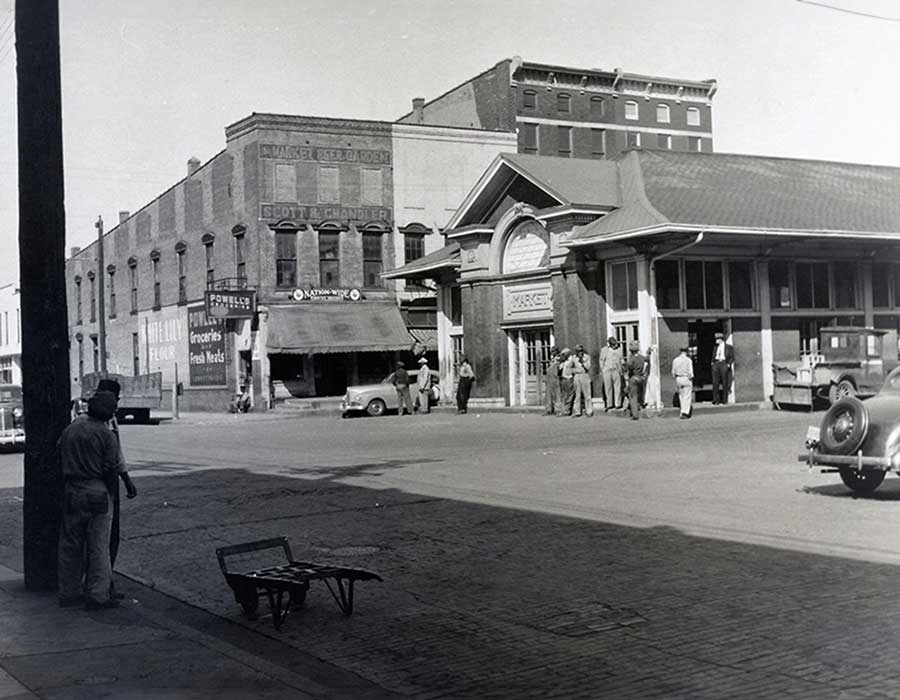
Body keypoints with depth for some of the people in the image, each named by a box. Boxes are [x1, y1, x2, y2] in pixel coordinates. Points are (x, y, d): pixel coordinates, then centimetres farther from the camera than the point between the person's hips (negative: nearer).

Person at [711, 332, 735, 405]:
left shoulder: (729, 347, 5)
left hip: (724, 364, -4)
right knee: (715, 382, -5)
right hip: (716, 363, 4)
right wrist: (713, 362, 6)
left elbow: (732, 357, 3)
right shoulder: (716, 347, 19)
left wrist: (729, 364, -10)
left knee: (725, 383, -3)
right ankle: (716, 399, -5)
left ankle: (725, 400, 1)